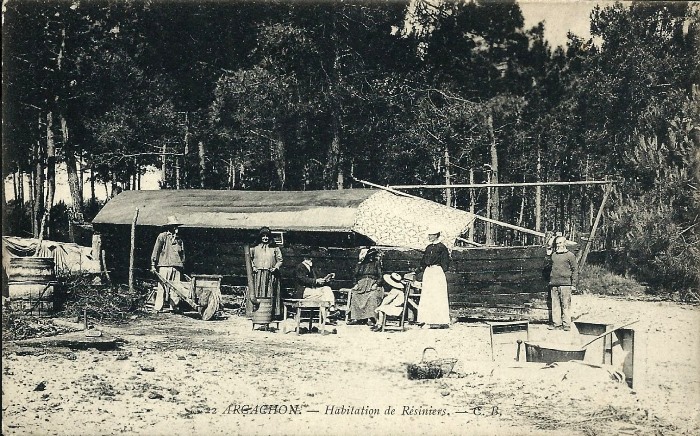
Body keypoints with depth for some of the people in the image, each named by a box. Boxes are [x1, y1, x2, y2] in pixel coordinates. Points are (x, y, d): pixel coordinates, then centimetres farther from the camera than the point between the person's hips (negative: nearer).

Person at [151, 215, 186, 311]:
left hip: (177, 267, 5)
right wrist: (153, 265, -5)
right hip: (164, 265, -5)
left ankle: (173, 308, 6)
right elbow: (156, 250, -1)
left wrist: (182, 265, 15)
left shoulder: (179, 239, 17)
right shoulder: (162, 236, 1)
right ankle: (158, 308, -4)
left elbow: (182, 254, 20)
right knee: (162, 287, -7)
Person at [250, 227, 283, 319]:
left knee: (270, 295, -3)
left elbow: (280, 260, 10)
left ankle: (272, 313, -4)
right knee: (258, 294, -4)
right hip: (258, 275, 1)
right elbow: (250, 258, 17)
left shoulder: (275, 248, 9)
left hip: (270, 275, 0)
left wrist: (276, 267, -7)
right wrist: (253, 266, 2)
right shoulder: (255, 248, 10)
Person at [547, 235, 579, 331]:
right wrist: (550, 281, 16)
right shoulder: (553, 255, 16)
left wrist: (573, 284, -6)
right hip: (554, 284, 5)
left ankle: (566, 324, -2)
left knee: (566, 305, -5)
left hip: (565, 284, -5)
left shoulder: (570, 255, 1)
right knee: (555, 305, 5)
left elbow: (575, 270, 0)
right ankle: (556, 323, 10)